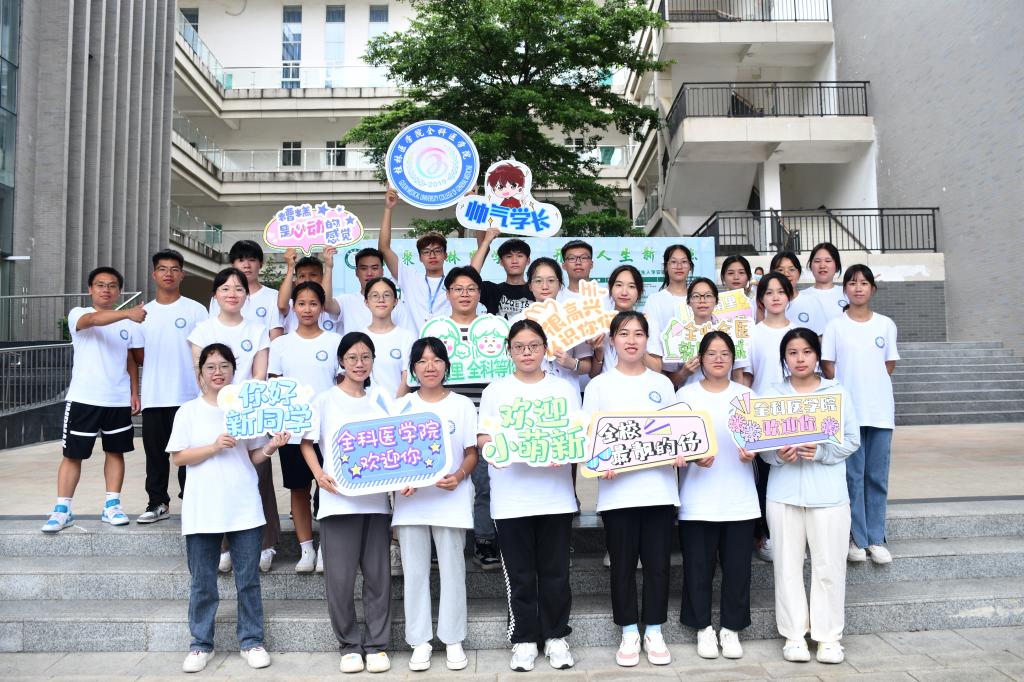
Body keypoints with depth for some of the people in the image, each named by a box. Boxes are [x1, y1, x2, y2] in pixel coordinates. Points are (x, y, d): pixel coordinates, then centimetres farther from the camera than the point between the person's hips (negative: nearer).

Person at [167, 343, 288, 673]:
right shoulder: (189, 411, 1)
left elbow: (253, 456, 9)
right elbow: (178, 457, -4)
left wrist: (270, 448, -11)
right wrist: (214, 447, -16)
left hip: (244, 508, 1)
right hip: (202, 510, -1)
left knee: (248, 579, 7)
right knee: (202, 583, 9)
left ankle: (252, 641, 20)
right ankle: (201, 645, 23)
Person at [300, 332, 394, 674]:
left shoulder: (380, 399, 10)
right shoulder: (325, 400, 2)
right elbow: (307, 442, 5)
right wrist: (319, 474, -10)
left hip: (376, 498, 2)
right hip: (339, 499, -2)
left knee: (378, 575, 6)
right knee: (340, 577, 1)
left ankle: (376, 644, 19)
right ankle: (349, 645, 18)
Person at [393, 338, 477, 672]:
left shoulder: (463, 405, 4)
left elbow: (472, 453, 4)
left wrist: (459, 476, -16)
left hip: (450, 499, -1)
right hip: (410, 499, 1)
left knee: (452, 570, 4)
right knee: (415, 572, 6)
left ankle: (453, 640, 18)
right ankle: (420, 641, 18)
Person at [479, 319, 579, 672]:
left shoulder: (565, 389, 9)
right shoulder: (495, 391, 7)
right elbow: (483, 440, 2)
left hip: (555, 495, 1)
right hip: (511, 498, 0)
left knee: (555, 572, 7)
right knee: (519, 574, 6)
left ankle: (556, 637, 22)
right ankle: (524, 640, 19)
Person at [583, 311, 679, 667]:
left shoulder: (662, 383, 10)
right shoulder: (599, 385, 3)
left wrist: (680, 454, -8)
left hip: (659, 487, 2)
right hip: (617, 490, -2)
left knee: (657, 563, 7)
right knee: (622, 564, 6)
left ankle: (654, 631, 22)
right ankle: (629, 633, 21)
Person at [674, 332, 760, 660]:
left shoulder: (746, 395, 9)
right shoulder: (685, 395, 3)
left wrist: (752, 451, -11)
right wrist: (693, 456, -19)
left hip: (739, 498, 2)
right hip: (698, 498, -1)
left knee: (737, 565, 5)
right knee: (698, 565, 3)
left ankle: (731, 628, 21)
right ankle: (703, 628, 20)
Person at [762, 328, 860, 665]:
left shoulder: (837, 392, 4)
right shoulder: (771, 395, 6)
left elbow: (852, 441, 1)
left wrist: (820, 451, -15)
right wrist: (778, 454, -15)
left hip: (829, 494, -1)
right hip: (784, 493, 1)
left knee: (829, 567, 3)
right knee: (788, 565, 5)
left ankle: (828, 636, 16)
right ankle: (794, 634, 16)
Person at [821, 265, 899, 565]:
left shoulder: (886, 324, 6)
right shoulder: (835, 326, 1)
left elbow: (890, 365, 9)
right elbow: (828, 367, -1)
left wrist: (869, 383, 2)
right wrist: (846, 390, -7)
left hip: (881, 410, 2)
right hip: (847, 410, -2)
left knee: (877, 477, 7)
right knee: (853, 476, 3)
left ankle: (875, 539, 16)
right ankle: (857, 538, 12)